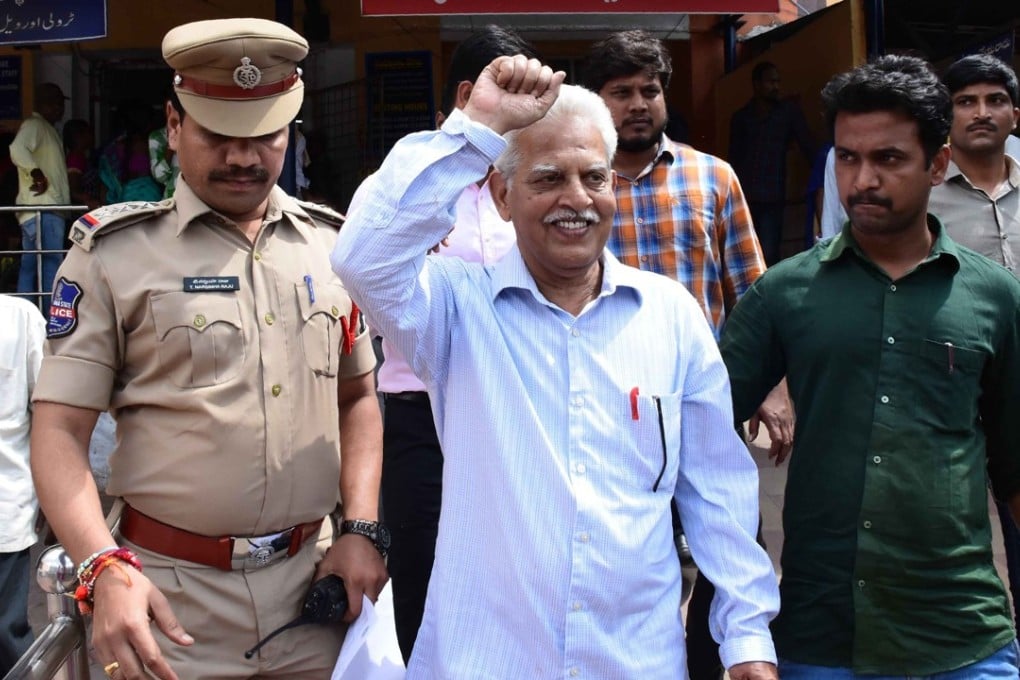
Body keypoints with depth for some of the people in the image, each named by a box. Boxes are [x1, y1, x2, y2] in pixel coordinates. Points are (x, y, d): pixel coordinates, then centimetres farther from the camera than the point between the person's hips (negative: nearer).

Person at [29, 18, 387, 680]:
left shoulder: (330, 245, 6)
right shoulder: (114, 253, -5)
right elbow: (58, 432, -7)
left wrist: (362, 528, 1)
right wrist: (106, 567, -21)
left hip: (310, 588, 3)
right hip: (169, 597, -3)